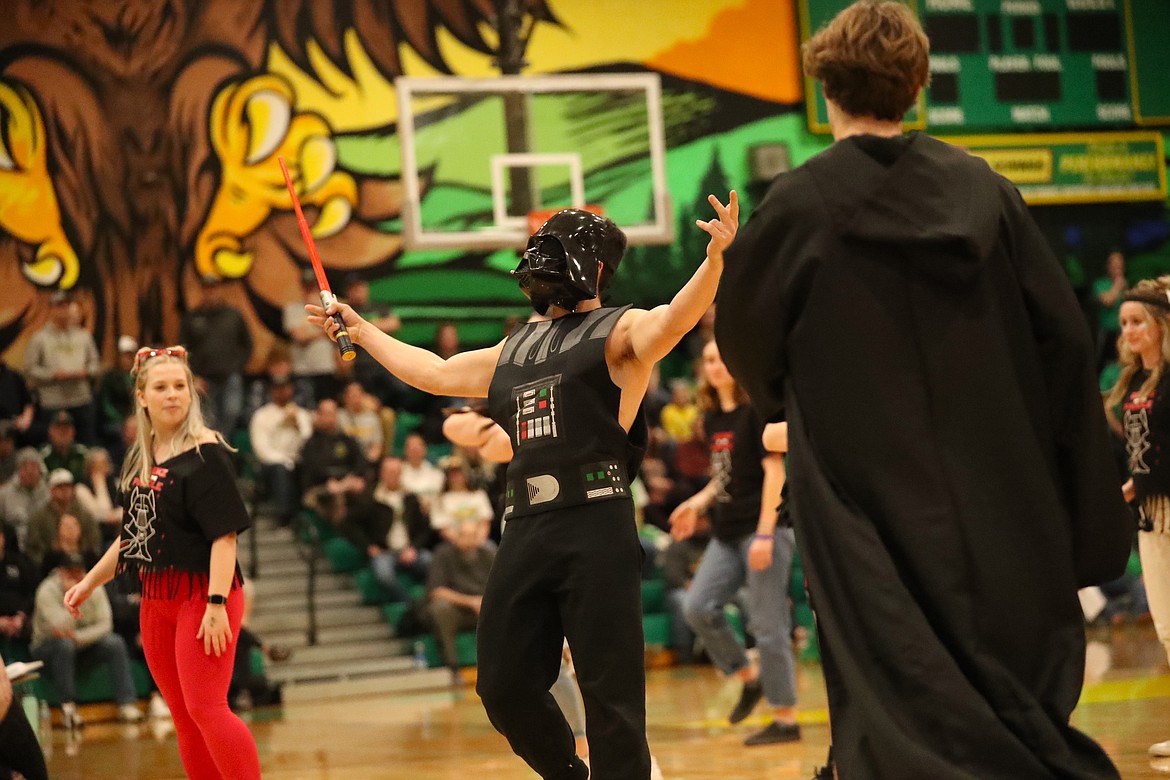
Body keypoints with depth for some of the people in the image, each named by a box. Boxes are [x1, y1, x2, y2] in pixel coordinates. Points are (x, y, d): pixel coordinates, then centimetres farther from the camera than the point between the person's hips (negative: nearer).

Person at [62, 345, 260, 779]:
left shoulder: (205, 453, -11)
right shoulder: (139, 459, 11)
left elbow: (225, 534, -17)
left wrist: (217, 604, -24)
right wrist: (90, 582, 24)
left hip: (201, 593, -7)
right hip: (156, 598, 7)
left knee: (205, 708, -14)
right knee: (183, 716, 10)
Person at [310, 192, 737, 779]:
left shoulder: (619, 331, 1)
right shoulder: (515, 350, 22)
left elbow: (674, 318, -21)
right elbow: (434, 373, 35)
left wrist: (713, 260, -41)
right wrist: (360, 331, 41)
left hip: (595, 530, -7)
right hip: (525, 532, 7)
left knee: (609, 692, -7)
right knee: (504, 684, 9)